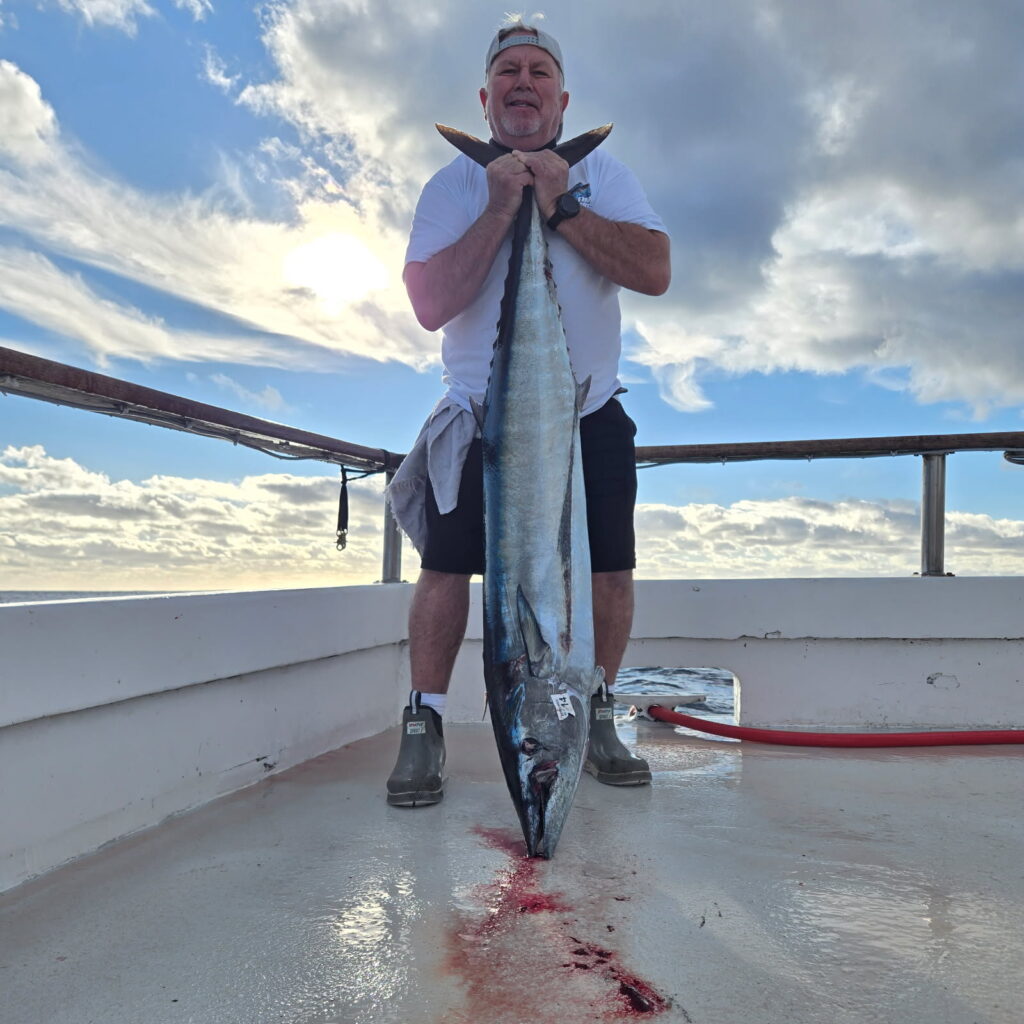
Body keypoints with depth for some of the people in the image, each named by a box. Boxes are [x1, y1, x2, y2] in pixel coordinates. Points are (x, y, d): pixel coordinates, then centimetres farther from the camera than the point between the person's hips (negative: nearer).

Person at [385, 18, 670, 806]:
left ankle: (597, 719, 18)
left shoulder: (603, 176, 5)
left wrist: (561, 205, -16)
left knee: (610, 567, -1)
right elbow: (430, 305, -13)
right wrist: (500, 209, -17)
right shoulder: (452, 186, 2)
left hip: (588, 413, 2)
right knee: (446, 563, -7)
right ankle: (424, 727, 8)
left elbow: (655, 272, -11)